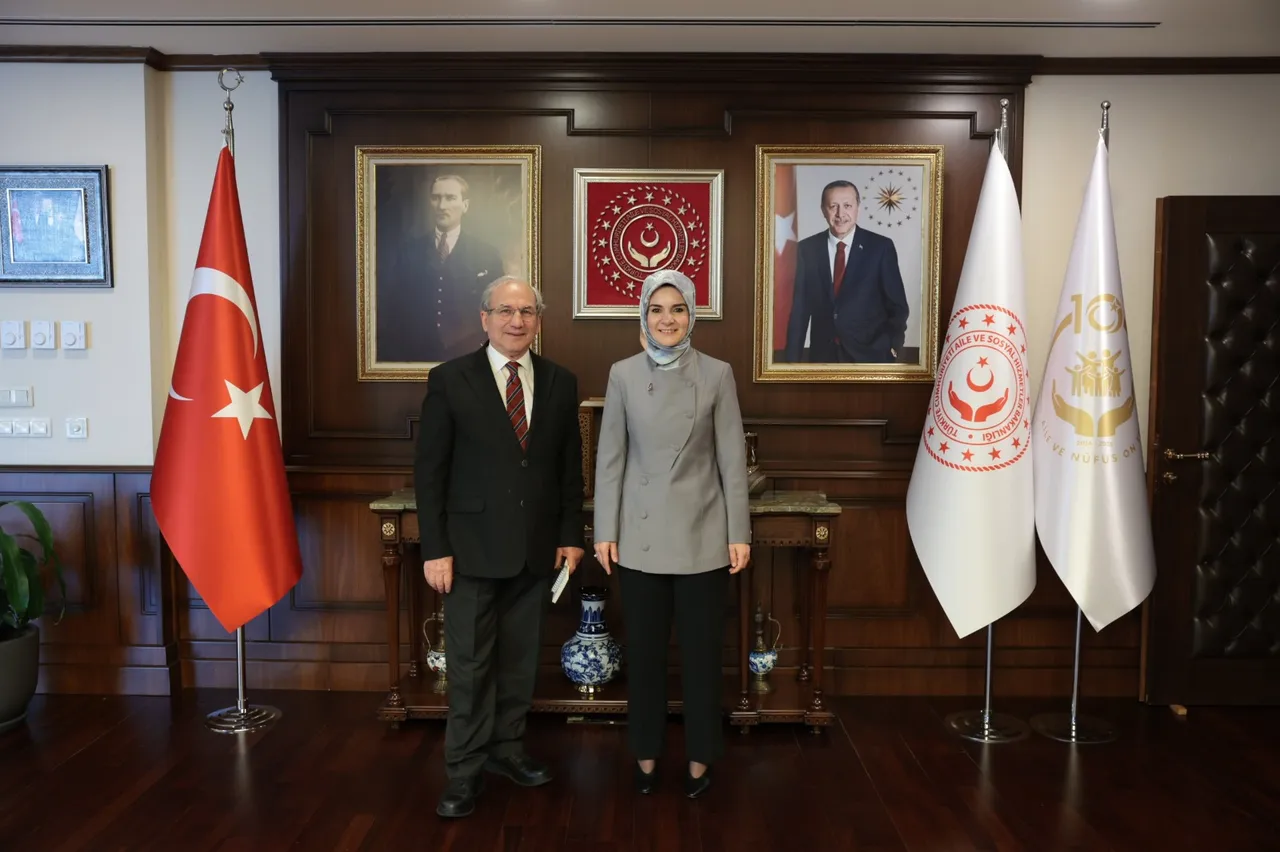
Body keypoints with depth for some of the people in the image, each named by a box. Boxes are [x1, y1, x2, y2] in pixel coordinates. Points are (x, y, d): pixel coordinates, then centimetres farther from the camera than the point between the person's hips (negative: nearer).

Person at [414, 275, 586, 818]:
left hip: (535, 548, 3)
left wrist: (570, 535, 5)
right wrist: (435, 548, -9)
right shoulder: (450, 380, -4)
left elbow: (570, 467, 9)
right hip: (472, 547, -3)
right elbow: (429, 470, -5)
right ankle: (464, 770, 18)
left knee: (520, 659, 13)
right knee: (470, 664, 4)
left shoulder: (560, 382, 5)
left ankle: (505, 748, 30)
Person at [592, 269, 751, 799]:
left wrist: (739, 532, -4)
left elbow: (732, 458, -1)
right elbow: (609, 457, 2)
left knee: (701, 650, 8)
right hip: (641, 534, 1)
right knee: (644, 649, 10)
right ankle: (646, 752, 27)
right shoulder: (623, 375, 1)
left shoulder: (717, 374, -1)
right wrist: (605, 531, -1)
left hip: (702, 534, -1)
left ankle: (699, 757, 24)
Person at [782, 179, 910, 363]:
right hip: (823, 354, 2)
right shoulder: (807, 248, 1)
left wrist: (892, 345, -14)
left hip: (869, 353, -1)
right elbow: (800, 308, 3)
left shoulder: (880, 246, -4)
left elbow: (897, 305, -1)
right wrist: (792, 358, 1)